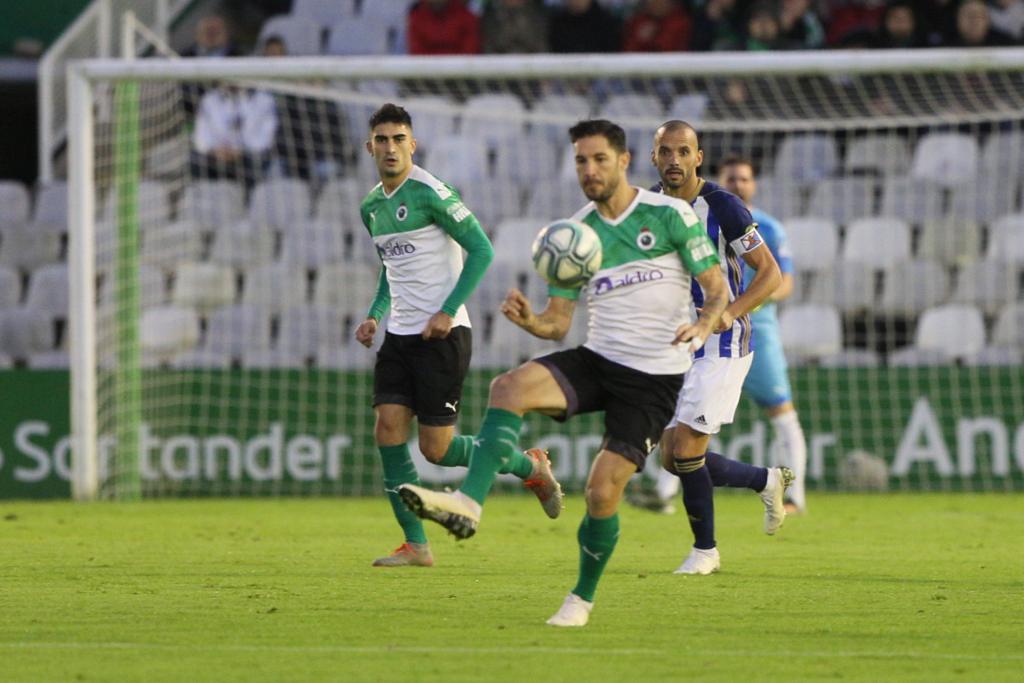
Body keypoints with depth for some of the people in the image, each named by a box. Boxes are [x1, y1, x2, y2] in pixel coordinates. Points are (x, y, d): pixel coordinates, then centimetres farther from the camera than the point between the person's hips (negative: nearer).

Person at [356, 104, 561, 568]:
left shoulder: (430, 193, -12)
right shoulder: (371, 207, 12)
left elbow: (481, 250, -12)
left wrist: (448, 311, -17)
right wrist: (374, 316, 10)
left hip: (442, 334, -7)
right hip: (400, 335, 7)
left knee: (436, 448, -7)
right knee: (388, 430, -6)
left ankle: (530, 466, 17)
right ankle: (415, 545, 2)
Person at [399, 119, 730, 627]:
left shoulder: (670, 215, -4)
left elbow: (717, 288, -3)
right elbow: (559, 321, 10)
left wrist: (703, 326, -25)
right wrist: (529, 321, -14)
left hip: (654, 376, -4)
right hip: (596, 358, 4)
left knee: (603, 489, -12)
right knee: (510, 387, -24)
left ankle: (583, 597, 11)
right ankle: (468, 504, -36)